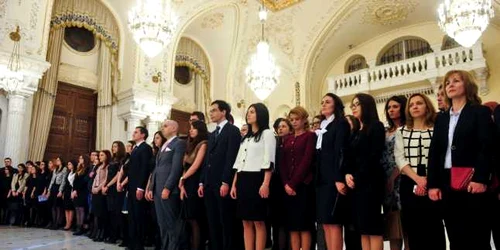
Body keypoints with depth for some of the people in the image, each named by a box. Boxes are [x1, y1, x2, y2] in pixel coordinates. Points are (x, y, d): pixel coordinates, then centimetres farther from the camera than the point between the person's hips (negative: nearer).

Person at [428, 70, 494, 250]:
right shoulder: (441, 118, 17)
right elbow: (434, 152, 11)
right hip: (447, 183, 5)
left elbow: (487, 147, -8)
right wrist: (432, 184, 2)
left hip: (472, 183, -4)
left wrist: (480, 178, -19)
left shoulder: (480, 112, 4)